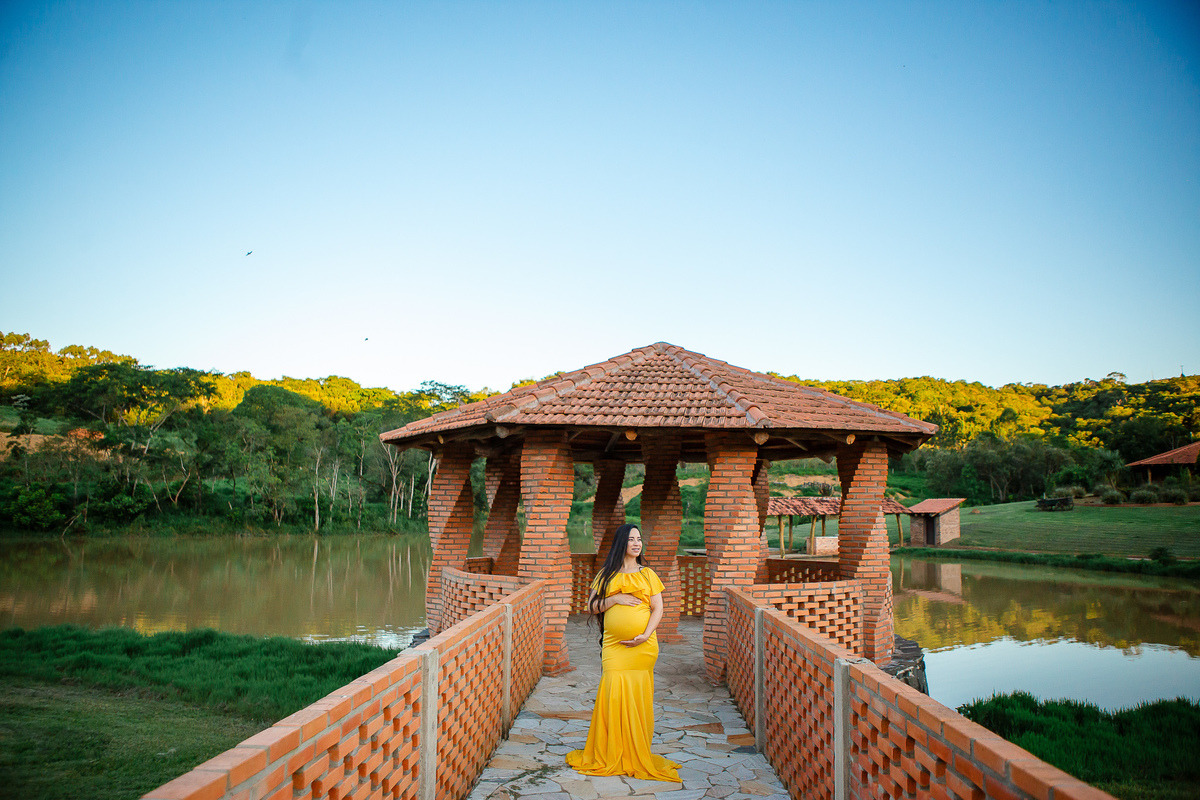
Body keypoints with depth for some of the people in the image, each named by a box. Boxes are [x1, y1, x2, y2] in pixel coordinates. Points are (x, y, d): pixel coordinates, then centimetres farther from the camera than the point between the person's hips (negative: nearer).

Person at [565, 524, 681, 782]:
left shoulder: (648, 574, 9)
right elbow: (592, 606, 8)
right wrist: (615, 598, -8)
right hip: (613, 645, 0)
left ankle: (637, 755, 11)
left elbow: (658, 608, 4)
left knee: (638, 696, -1)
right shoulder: (607, 575, 11)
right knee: (614, 692, -8)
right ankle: (612, 754, 4)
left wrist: (645, 635, -10)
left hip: (642, 645, 0)